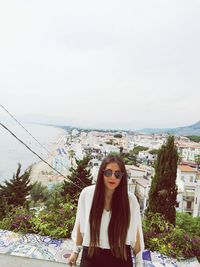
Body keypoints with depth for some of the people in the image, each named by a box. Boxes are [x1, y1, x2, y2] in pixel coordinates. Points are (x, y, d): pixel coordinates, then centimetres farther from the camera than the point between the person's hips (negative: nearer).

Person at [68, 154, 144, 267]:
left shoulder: (131, 199, -15)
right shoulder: (87, 194, -14)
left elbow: (136, 232, -3)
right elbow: (80, 224, -1)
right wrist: (76, 250, 10)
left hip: (120, 257, 0)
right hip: (91, 257, 0)